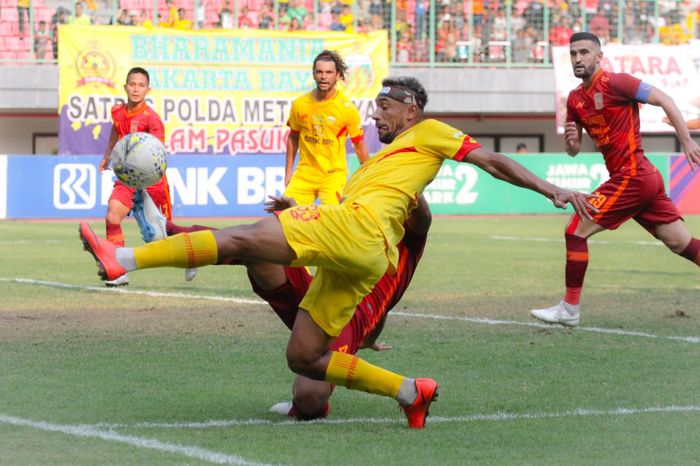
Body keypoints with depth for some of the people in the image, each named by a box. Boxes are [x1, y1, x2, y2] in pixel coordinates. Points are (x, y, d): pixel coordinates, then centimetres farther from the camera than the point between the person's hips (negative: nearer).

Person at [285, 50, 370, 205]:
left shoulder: (347, 108, -8)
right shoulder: (299, 104, 0)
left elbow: (360, 145, -1)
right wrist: (288, 172, 13)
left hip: (334, 174, -3)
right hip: (304, 173, 3)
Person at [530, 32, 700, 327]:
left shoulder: (614, 83, -11)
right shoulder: (575, 99, 13)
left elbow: (664, 101, -13)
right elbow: (573, 151, 18)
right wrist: (571, 140, -6)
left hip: (631, 177, -8)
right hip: (644, 178, 8)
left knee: (576, 231, -6)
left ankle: (569, 310, 1)